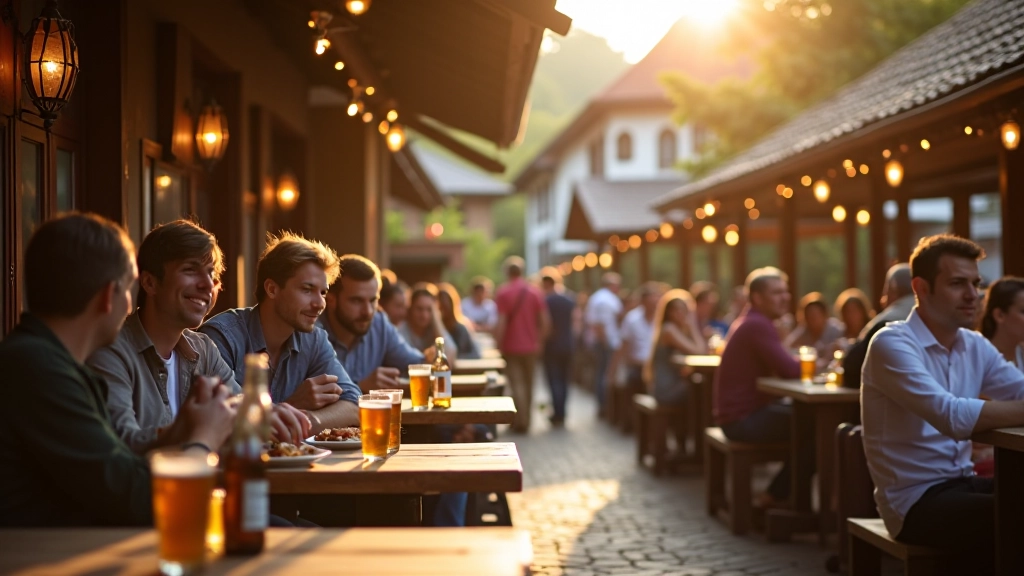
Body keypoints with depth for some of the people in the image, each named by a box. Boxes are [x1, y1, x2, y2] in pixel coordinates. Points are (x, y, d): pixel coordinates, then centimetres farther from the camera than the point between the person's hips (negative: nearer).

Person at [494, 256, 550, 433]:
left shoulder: (503, 292, -8)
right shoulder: (535, 292, 2)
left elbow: (501, 322, -14)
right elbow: (545, 321, 0)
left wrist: (498, 344, -7)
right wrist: (539, 339, 10)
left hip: (511, 346, -3)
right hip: (531, 346, 3)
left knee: (516, 383, -2)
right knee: (528, 383, 14)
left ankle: (521, 421, -11)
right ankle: (525, 420, 21)